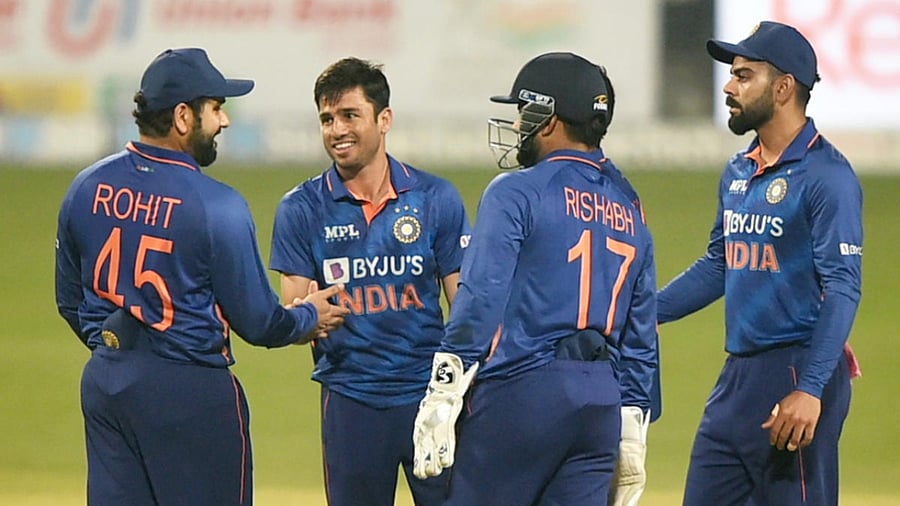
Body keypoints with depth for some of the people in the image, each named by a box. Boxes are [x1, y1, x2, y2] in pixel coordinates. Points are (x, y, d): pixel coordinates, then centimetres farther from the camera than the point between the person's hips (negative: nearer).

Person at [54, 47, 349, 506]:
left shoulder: (87, 188, 2)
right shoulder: (216, 205, -16)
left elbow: (70, 301, 13)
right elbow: (257, 322, -10)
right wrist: (310, 317, 11)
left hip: (104, 382, 6)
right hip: (191, 391, -6)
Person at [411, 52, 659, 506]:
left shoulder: (516, 193, -3)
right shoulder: (630, 208, 18)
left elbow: (479, 302, -13)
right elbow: (641, 335, 18)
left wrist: (440, 402, -14)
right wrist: (631, 434, 21)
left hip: (521, 394, -6)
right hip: (602, 403, 6)